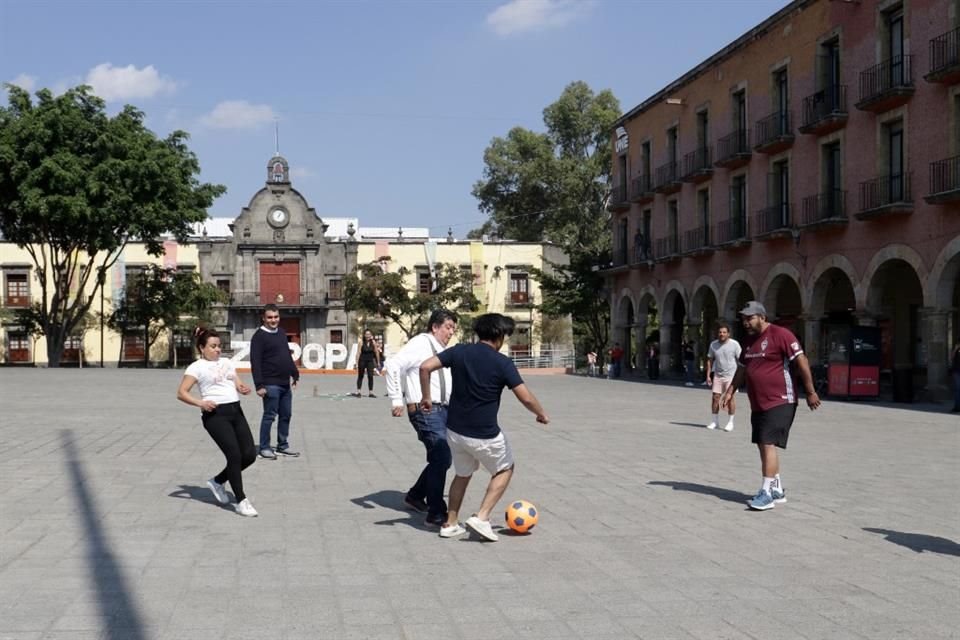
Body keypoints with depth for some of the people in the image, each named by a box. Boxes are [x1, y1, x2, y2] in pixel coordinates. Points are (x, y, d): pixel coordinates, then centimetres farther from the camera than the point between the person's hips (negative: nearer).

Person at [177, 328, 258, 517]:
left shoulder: (226, 362, 19)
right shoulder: (197, 367, 1)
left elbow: (239, 384, 19)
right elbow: (181, 393, -5)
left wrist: (244, 389, -5)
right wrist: (200, 403, -21)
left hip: (235, 411, 7)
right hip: (215, 414, -7)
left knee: (249, 454, 0)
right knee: (235, 455, -14)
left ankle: (217, 481, 23)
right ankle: (241, 501, -3)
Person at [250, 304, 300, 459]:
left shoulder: (281, 334, 15)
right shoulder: (259, 336, -10)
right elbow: (255, 362, -15)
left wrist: (295, 374, 18)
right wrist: (259, 385, -20)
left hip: (285, 384, 8)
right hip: (271, 385, -8)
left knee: (286, 415, 11)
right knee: (269, 416, -3)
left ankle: (283, 446, 21)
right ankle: (264, 448, 7)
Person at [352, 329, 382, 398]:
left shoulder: (373, 342, -4)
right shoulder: (361, 342, -9)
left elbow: (376, 352, 5)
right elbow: (358, 352, -8)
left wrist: (378, 362, 8)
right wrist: (357, 363, -11)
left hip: (370, 361, 2)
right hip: (362, 360, -2)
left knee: (370, 376, -3)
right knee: (360, 376, 6)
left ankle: (370, 392, 4)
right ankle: (358, 392, 12)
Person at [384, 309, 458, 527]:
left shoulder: (443, 351, 20)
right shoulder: (420, 344, -8)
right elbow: (393, 364, -19)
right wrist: (396, 400, -21)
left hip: (442, 410, 9)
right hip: (425, 411, -9)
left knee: (441, 459, 14)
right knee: (441, 458, -15)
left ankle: (415, 496, 34)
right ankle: (436, 513, -10)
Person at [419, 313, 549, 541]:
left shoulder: (459, 352, -2)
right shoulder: (502, 363, -13)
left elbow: (425, 367, -8)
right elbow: (525, 398, -14)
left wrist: (427, 397, 5)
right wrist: (541, 414, 5)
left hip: (455, 430, 5)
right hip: (485, 435, -5)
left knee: (462, 474, 27)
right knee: (504, 470, 20)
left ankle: (450, 524, 29)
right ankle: (481, 517, 8)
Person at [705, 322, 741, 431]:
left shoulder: (734, 344, -7)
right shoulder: (713, 344, 3)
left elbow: (740, 359, -4)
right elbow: (710, 360, 10)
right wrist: (708, 375, 5)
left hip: (731, 375, -3)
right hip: (717, 375, 4)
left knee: (730, 397, -3)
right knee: (715, 397, 2)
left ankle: (730, 422, 6)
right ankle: (714, 421, 13)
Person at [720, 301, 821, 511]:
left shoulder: (780, 334, -12)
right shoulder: (749, 341, 14)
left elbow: (801, 361, -14)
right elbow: (742, 368, 25)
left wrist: (810, 392, -15)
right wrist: (730, 391, 18)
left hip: (779, 402, -9)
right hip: (758, 404, 9)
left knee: (768, 444, -13)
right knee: (763, 446, 12)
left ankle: (767, 492, -10)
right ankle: (778, 490, 23)